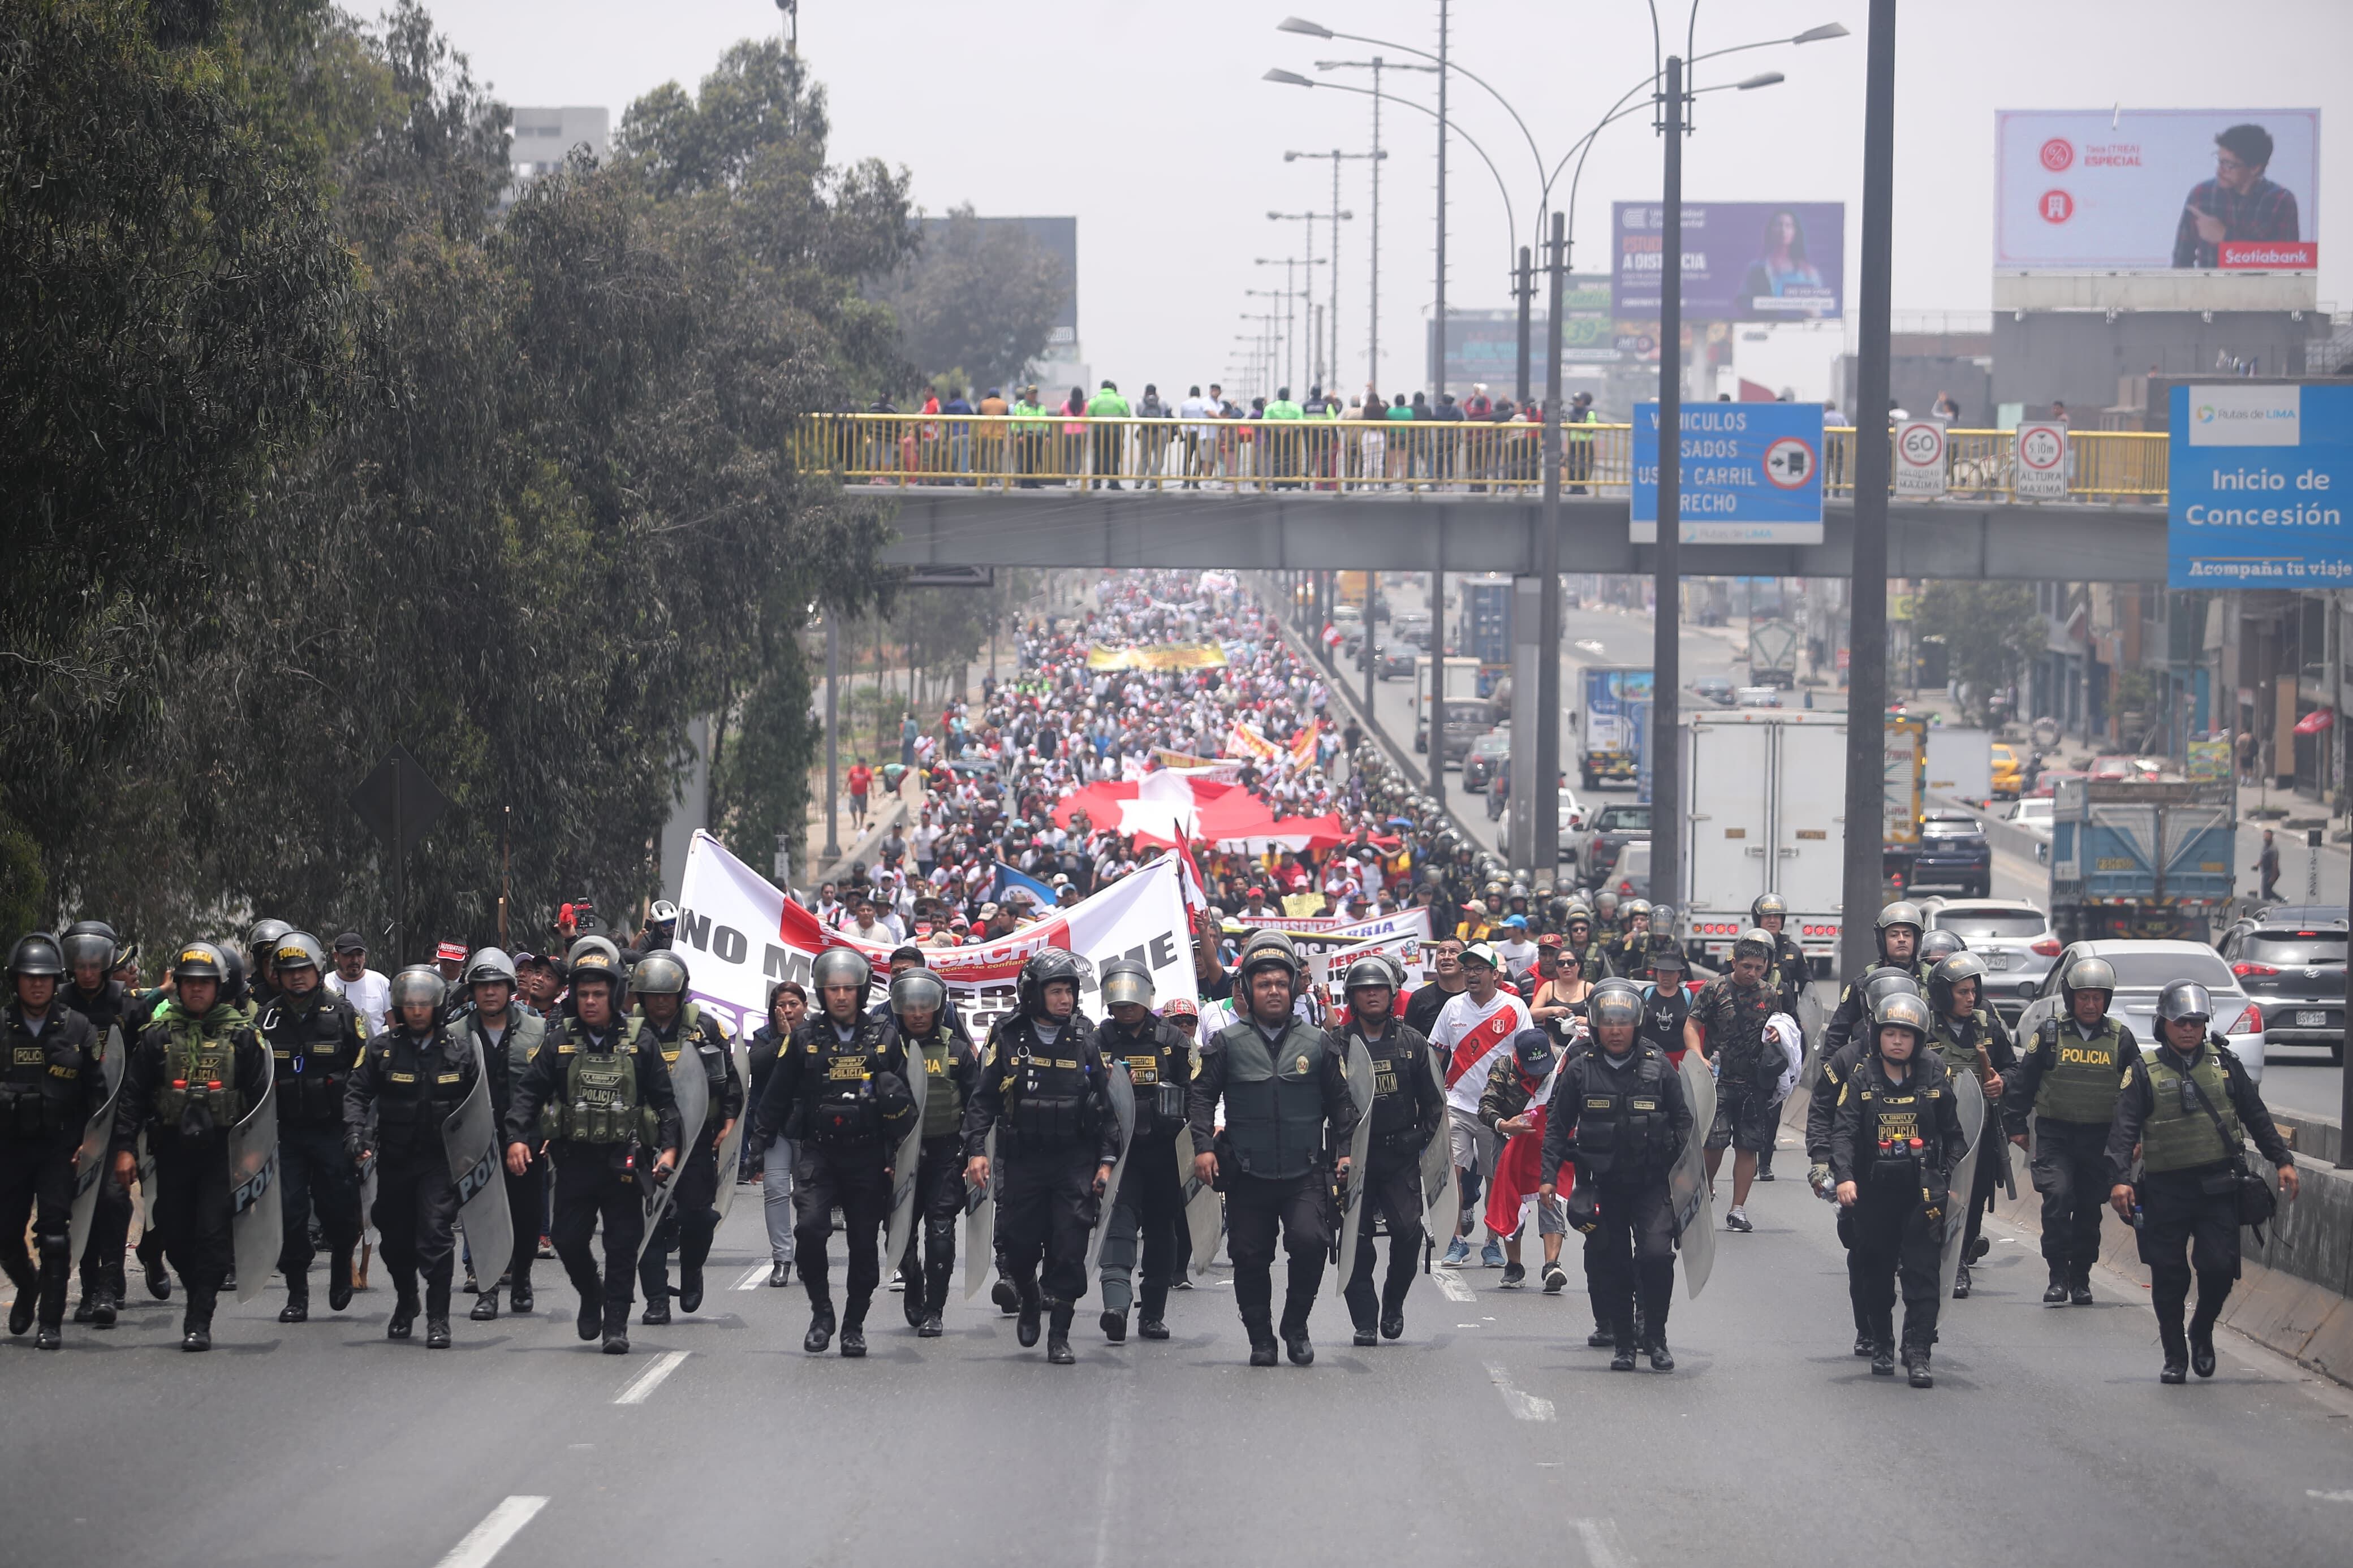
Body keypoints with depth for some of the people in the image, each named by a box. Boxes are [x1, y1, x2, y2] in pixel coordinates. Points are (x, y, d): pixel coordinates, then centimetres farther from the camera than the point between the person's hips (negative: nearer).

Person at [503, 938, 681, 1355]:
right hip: (575, 1160, 1)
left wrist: (669, 1147, -5)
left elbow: (664, 1099, 5)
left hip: (624, 1161, -1)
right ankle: (590, 1294, 31)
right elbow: (528, 1092, 4)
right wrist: (517, 1137, -9)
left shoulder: (638, 1042, 2)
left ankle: (616, 1324, 6)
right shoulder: (559, 1042, 4)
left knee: (622, 1246, -1)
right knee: (568, 1239, 3)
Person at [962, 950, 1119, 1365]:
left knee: (1069, 1252, -6)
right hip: (1021, 1160, 0)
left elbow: (1106, 1104, 8)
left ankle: (1059, 1337, -1)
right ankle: (1030, 1303, 35)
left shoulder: (1085, 1039, 4)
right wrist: (976, 1149, -9)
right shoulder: (1008, 1038, 0)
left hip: (1074, 1161, 0)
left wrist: (1107, 1160, 2)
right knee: (1019, 1245, 4)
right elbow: (983, 1097, 2)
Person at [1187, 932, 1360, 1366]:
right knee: (1250, 1257, 3)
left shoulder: (1316, 1043, 7)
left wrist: (1344, 1150, 7)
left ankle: (1296, 1326, 1)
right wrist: (1203, 1146, -6)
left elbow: (1341, 1102, 14)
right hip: (1247, 1176, 1)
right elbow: (1200, 1095, 5)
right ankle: (1260, 1339, 17)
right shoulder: (1227, 1044, 3)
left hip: (1305, 1174, -1)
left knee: (1310, 1242, -19)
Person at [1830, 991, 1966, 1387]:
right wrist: (1844, 1177, -23)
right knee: (1876, 1272, 11)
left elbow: (1954, 1135, 10)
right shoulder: (1862, 1079, 0)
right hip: (1874, 1191, 1)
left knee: (1922, 1273, -8)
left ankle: (1918, 1354, -9)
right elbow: (1844, 1132, -8)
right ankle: (1881, 1346, 27)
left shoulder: (1935, 1079, 2)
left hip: (1923, 1191, -1)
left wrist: (1951, 1180, 0)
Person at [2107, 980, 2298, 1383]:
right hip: (2165, 1190, -1)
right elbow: (2124, 1129, -7)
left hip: (2218, 1187, 1)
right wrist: (2119, 1179, -19)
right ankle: (2174, 1356, 14)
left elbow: (2256, 1116, 16)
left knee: (2219, 1267, -7)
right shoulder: (2144, 1072, 0)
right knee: (2169, 1277, 1)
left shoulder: (2224, 1063, 7)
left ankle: (2202, 1333, 20)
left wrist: (2282, 1160, 13)